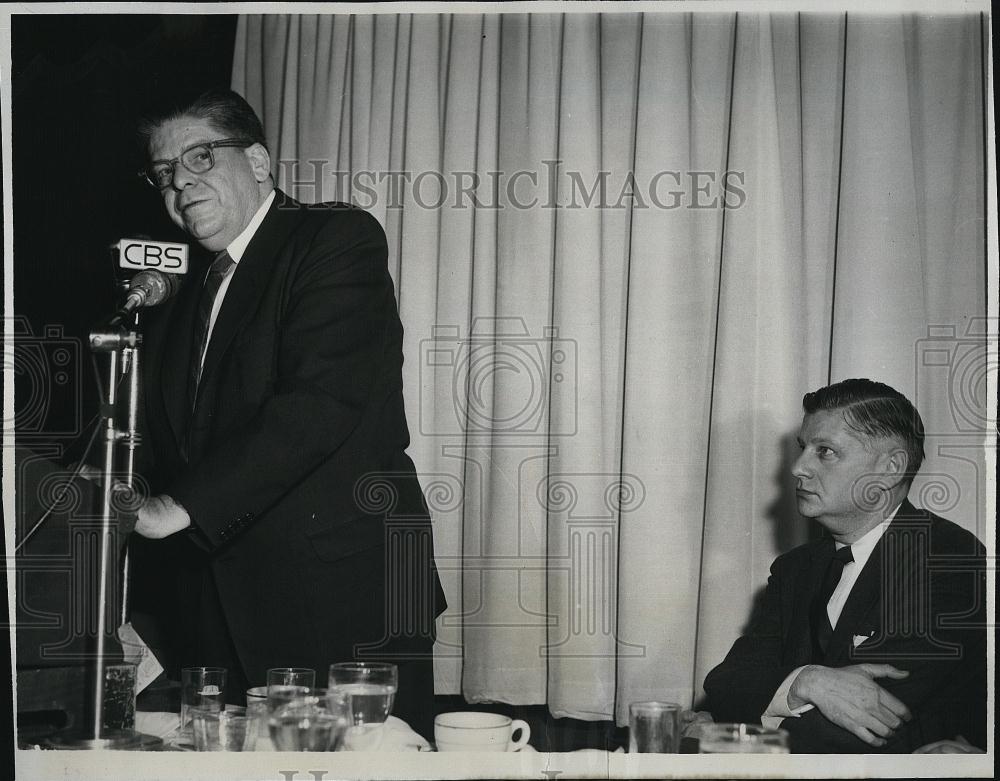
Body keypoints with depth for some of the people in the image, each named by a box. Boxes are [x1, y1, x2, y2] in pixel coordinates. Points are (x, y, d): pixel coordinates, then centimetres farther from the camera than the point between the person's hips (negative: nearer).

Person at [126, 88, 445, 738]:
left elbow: (321, 400, -16)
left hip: (345, 596, -6)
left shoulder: (340, 238, -2)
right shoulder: (179, 302, 21)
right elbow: (167, 454, 18)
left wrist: (183, 505, -16)